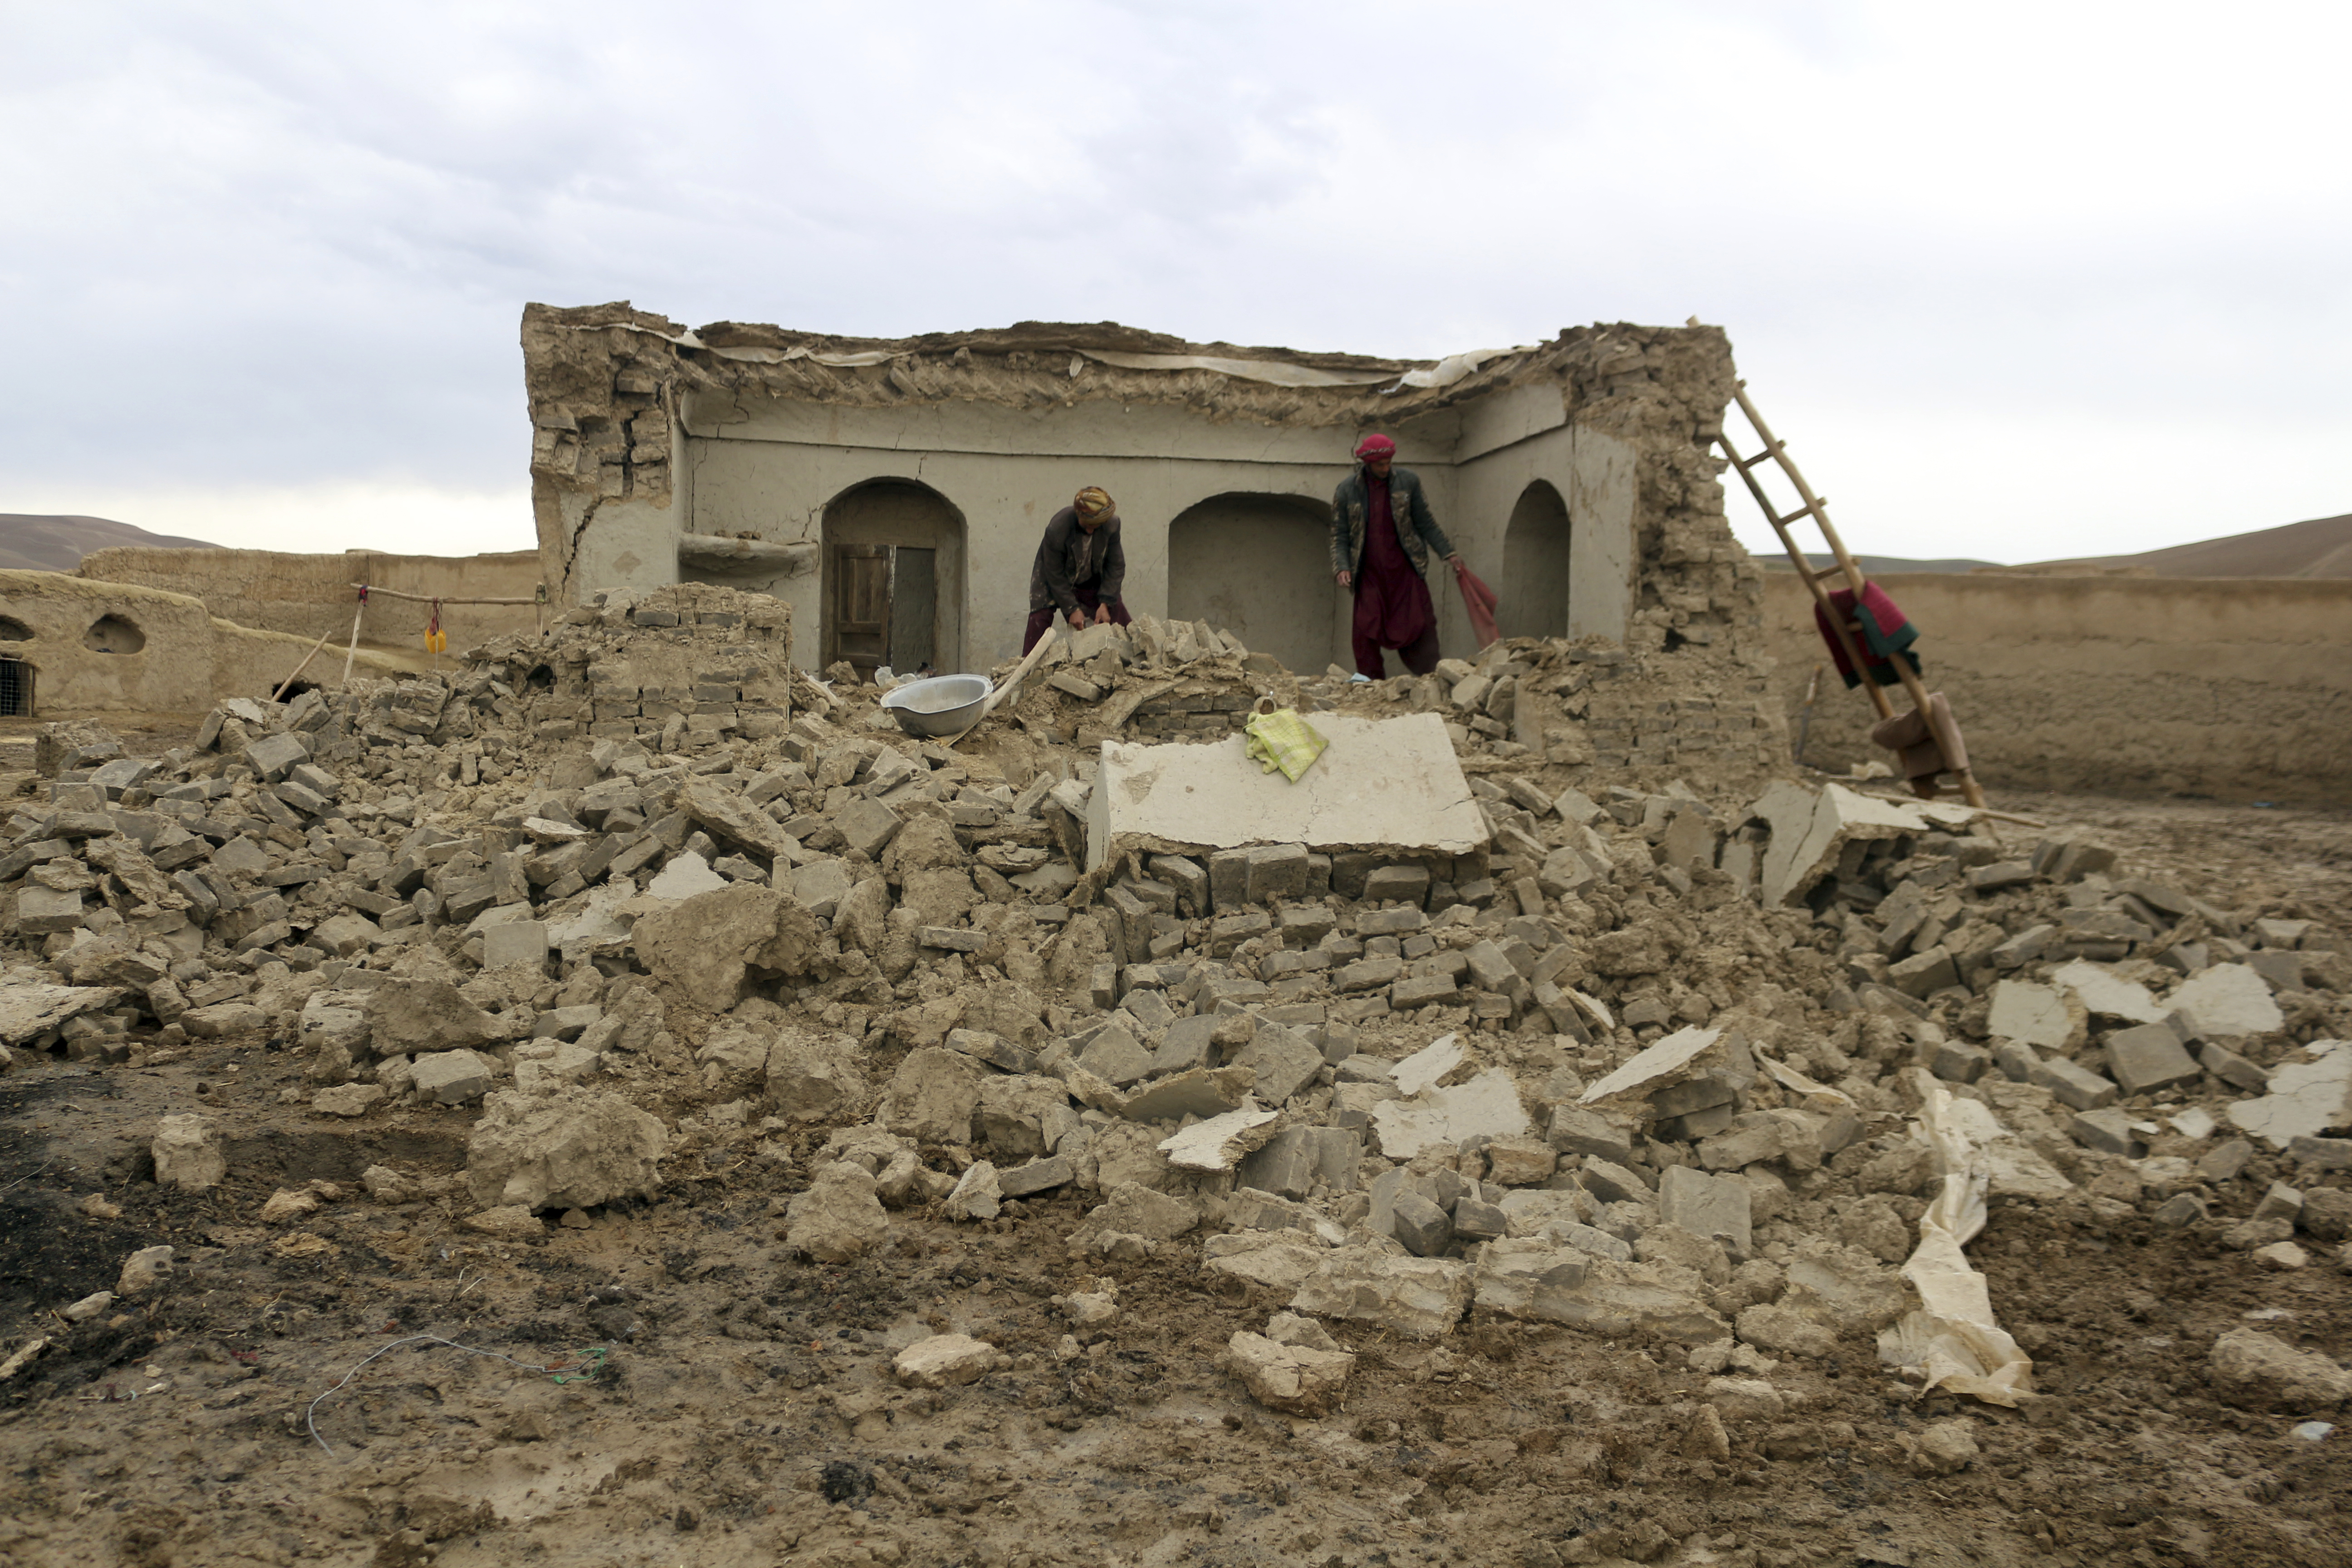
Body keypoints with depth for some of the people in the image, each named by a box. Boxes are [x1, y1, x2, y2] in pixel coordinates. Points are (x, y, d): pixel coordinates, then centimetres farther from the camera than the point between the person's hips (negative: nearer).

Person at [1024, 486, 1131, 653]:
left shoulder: (1112, 525, -23)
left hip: (1092, 583, 3)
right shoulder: (1057, 530, -33)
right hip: (1053, 583, -3)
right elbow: (1055, 575, -23)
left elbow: (1116, 566, -13)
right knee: (1039, 620, -21)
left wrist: (1105, 603, -20)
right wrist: (1072, 609, -24)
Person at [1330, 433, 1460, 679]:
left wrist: (1449, 553, 6)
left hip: (1406, 571, 0)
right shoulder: (1346, 490, 0)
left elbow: (1426, 524, 9)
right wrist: (1341, 567, -11)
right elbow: (1339, 535, 3)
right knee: (1367, 631, -4)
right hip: (1369, 574, 0)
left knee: (1419, 625, -2)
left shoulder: (1408, 481, 2)